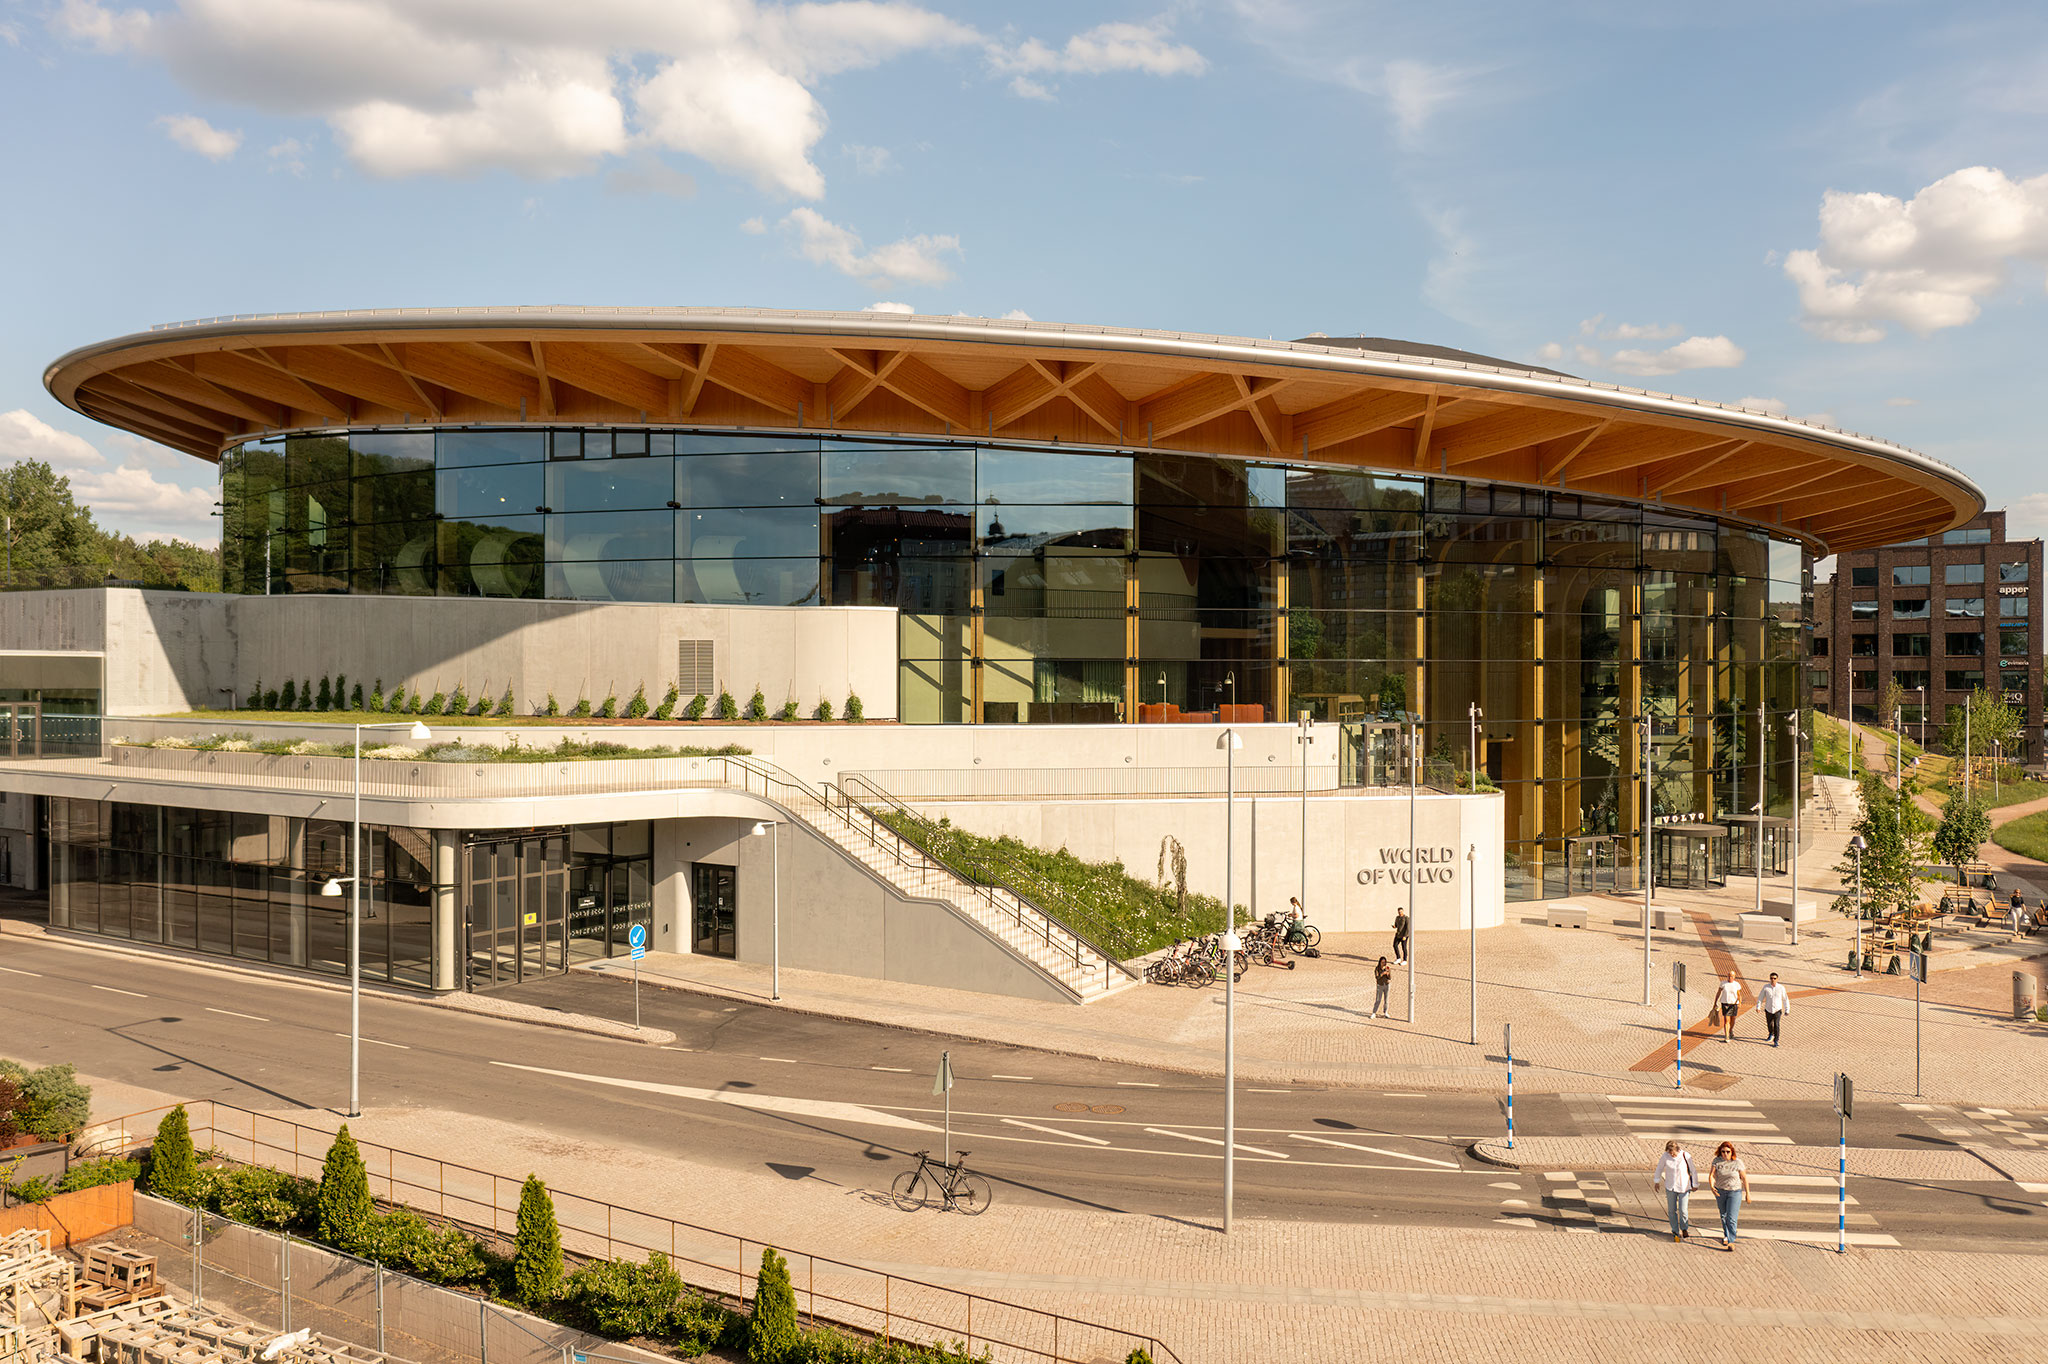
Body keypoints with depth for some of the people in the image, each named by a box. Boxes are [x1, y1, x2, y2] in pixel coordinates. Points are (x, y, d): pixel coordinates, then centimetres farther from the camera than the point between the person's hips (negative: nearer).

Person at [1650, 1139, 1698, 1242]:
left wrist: (1695, 1185, 3)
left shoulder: (1686, 1156, -18)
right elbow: (1659, 1168, 3)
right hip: (1670, 1187, 2)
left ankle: (1684, 1228, 26)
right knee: (1671, 1210, 7)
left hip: (1684, 1186, -2)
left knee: (1683, 1210, -2)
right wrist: (1656, 1181, 12)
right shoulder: (1665, 1156, -14)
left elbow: (1693, 1171, -5)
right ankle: (1675, 1231, 25)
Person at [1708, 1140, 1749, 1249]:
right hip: (1720, 1191, 3)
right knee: (1723, 1216, 20)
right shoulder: (1717, 1161, -11)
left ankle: (1731, 1241, -5)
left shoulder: (1737, 1162, -14)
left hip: (1735, 1192, -3)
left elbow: (1744, 1178, -5)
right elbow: (1711, 1175, -15)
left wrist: (1747, 1193, -1)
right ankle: (1726, 1235, 41)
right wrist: (1712, 1187, -33)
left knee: (1731, 1218, -12)